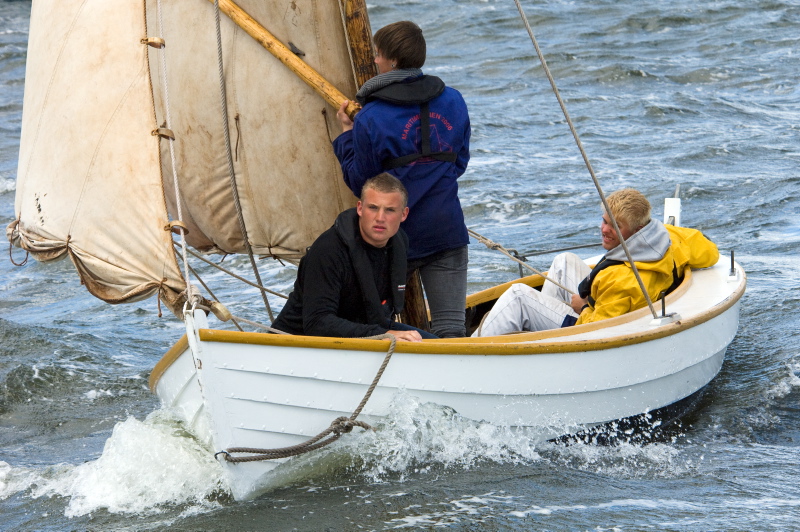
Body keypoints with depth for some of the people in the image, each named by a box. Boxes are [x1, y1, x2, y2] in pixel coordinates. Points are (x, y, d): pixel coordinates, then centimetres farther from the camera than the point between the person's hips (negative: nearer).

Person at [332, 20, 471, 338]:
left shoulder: (370, 119, -12)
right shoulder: (453, 102, 2)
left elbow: (360, 183, -4)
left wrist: (346, 133, 6)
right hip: (447, 233, 3)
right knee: (451, 328, -1)